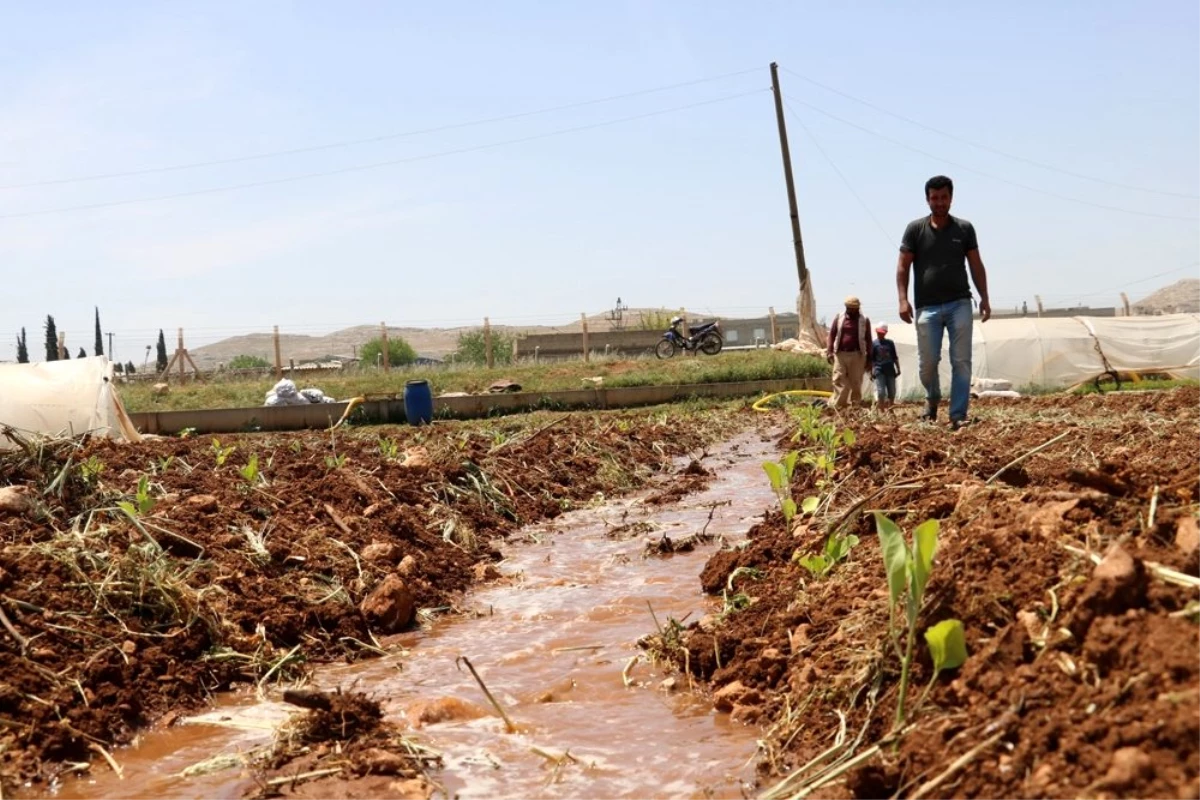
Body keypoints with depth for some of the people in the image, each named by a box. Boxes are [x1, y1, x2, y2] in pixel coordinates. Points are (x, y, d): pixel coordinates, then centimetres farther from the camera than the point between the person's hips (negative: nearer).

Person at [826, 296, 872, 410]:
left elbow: (868, 340, 6)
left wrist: (869, 359, 4)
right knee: (838, 379, -6)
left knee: (856, 382, 1)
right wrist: (829, 351, -4)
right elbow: (832, 334, 6)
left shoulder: (864, 321, 4)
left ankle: (855, 405, 8)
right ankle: (839, 405, -5)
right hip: (840, 354, 1)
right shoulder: (839, 317, 6)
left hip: (857, 355, -1)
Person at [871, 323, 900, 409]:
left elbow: (895, 357, 15)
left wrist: (898, 369, 9)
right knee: (881, 392, -9)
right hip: (879, 371, -4)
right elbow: (871, 359, 0)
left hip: (890, 370, 4)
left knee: (892, 393, 7)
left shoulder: (890, 343, 10)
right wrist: (871, 371, -6)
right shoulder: (873, 343, 0)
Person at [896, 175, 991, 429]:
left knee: (961, 362, -3)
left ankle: (958, 415, 0)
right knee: (927, 362, -1)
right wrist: (903, 299, -8)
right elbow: (903, 267, 3)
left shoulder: (964, 229, 8)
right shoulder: (915, 229, 4)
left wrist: (984, 298, 3)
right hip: (927, 307, -1)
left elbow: (976, 266, 11)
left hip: (959, 304, 1)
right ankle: (932, 397, 29)